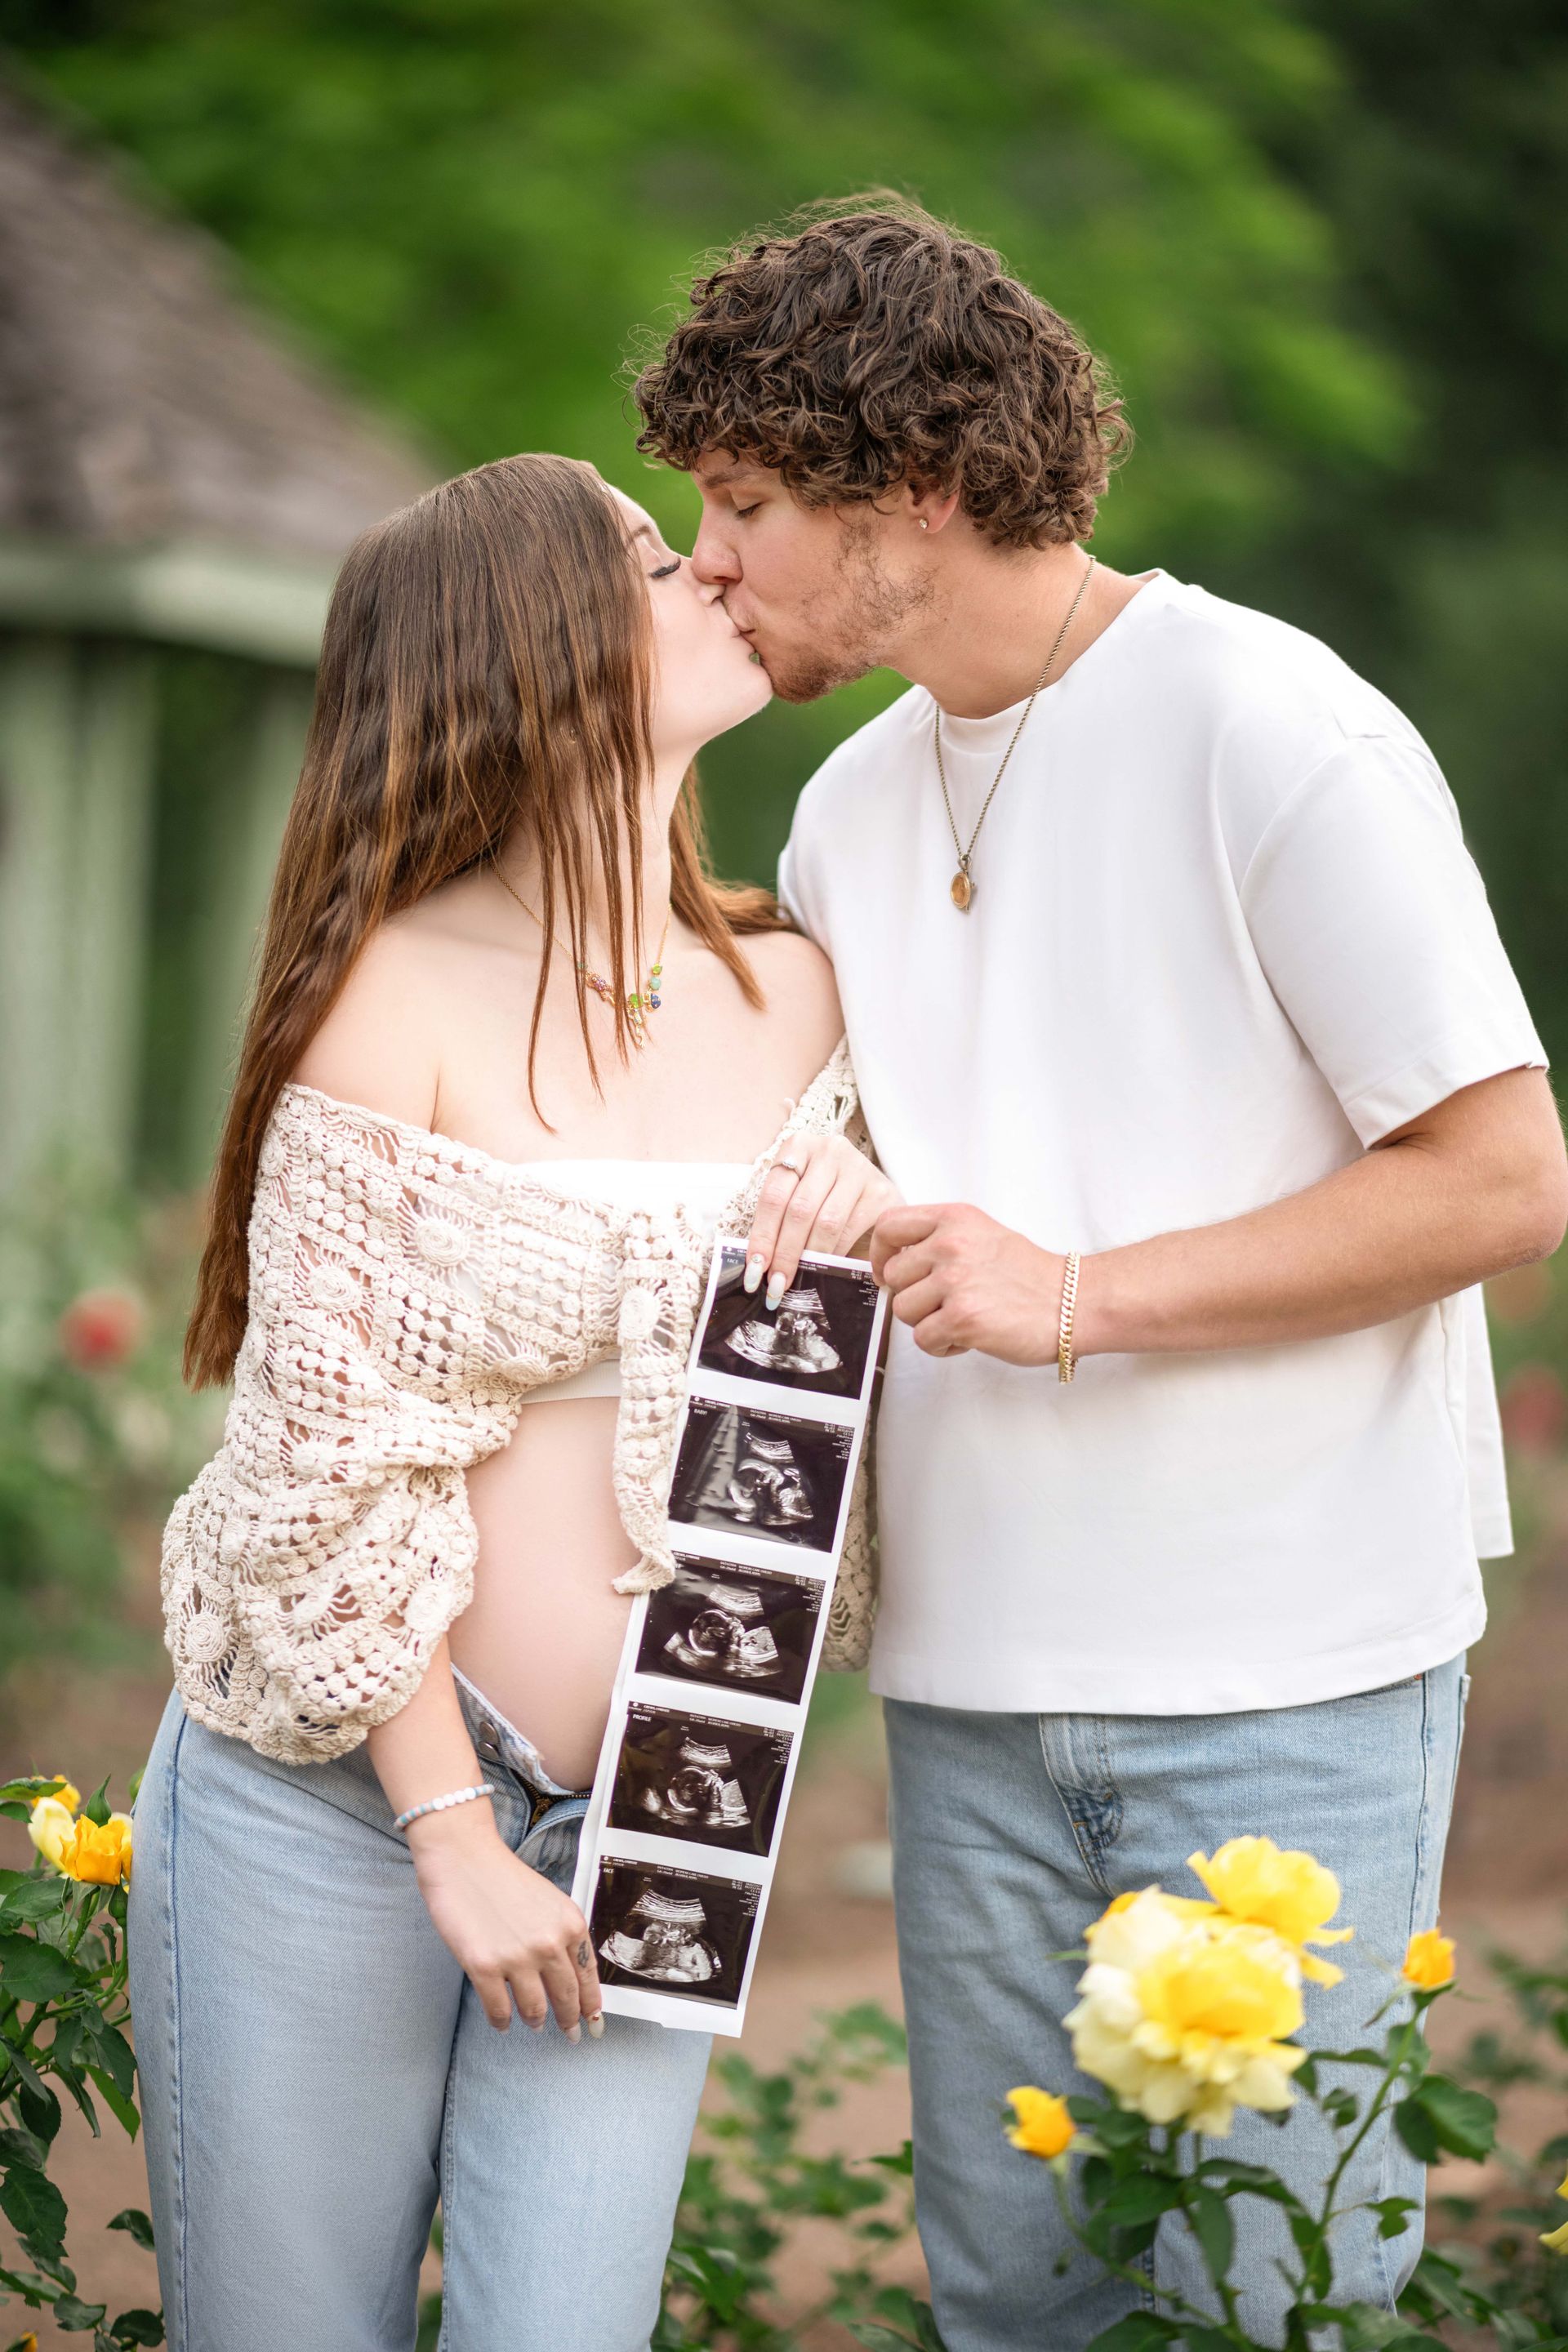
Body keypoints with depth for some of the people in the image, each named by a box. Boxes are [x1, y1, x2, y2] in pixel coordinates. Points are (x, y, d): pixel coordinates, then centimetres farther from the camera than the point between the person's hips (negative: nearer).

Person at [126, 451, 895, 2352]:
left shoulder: (792, 994, 6)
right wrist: (451, 1831, -10)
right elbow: (327, 1464, -10)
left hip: (639, 1827, 4)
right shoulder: (399, 992, -10)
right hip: (333, 1804, -4)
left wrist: (871, 1217, -6)